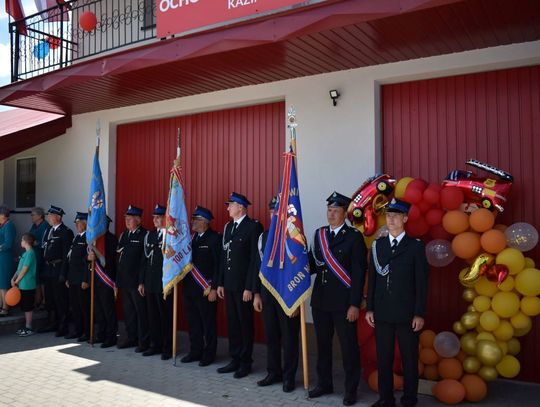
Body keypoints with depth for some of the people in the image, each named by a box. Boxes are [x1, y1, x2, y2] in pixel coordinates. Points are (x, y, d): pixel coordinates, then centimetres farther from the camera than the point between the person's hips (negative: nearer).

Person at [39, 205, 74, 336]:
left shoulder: (66, 232, -12)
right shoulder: (49, 230, 13)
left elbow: (66, 254, -15)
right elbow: (45, 250, 15)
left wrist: (63, 273, -18)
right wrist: (43, 270, 11)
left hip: (58, 270, -8)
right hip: (48, 269, 8)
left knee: (60, 299, -2)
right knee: (49, 298, 16)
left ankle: (63, 326, 8)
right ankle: (53, 323, 29)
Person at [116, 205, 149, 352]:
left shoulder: (144, 235, -11)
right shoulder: (124, 235, 14)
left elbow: (145, 260, -15)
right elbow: (119, 256, 15)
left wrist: (142, 282, -17)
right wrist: (118, 279, 10)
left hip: (137, 282, -8)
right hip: (124, 280, 8)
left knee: (141, 312, 0)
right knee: (128, 311, 15)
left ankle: (144, 341, 10)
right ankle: (131, 338, 27)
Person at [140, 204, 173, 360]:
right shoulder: (149, 235, 13)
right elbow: (146, 259, 15)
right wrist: (142, 282, 13)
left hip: (164, 283, -7)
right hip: (150, 283, 7)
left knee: (166, 316, 1)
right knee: (153, 315, 13)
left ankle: (167, 348, 12)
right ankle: (156, 345, 25)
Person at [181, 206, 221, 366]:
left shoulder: (214, 238, -9)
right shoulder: (191, 237, 12)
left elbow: (218, 265, -13)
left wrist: (214, 288, -16)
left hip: (206, 289, -6)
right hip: (189, 288, 7)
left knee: (208, 323, 4)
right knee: (193, 323, 13)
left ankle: (209, 354, 17)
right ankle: (195, 351, 26)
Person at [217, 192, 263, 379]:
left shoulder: (254, 227, -10)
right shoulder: (228, 227, 13)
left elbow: (256, 258, -14)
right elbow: (224, 256, 15)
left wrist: (249, 287, -17)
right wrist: (220, 283, 12)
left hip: (244, 285, -7)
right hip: (229, 285, 7)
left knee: (245, 323, 4)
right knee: (232, 323, 13)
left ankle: (245, 362, 17)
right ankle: (235, 360, 25)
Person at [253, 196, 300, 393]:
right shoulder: (264, 236, 7)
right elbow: (259, 266, 10)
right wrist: (256, 293, 7)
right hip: (267, 294, 5)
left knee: (289, 338, 6)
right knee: (271, 336, 13)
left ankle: (289, 376, 20)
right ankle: (274, 372, 28)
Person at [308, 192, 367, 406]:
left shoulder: (354, 236, -7)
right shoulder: (319, 234, 9)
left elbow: (359, 273, -10)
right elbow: (315, 265, 11)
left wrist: (355, 304, -14)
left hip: (343, 302, -5)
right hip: (320, 300, 5)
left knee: (348, 346, 5)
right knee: (322, 343, 15)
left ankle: (351, 389, 20)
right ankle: (324, 383, 30)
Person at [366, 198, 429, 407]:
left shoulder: (416, 246, -2)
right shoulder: (377, 245, 7)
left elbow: (422, 283, -5)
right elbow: (372, 279, 7)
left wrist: (419, 313, -9)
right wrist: (369, 308, 4)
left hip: (407, 314, -3)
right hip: (382, 313, 3)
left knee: (409, 360, 8)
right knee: (383, 358, 11)